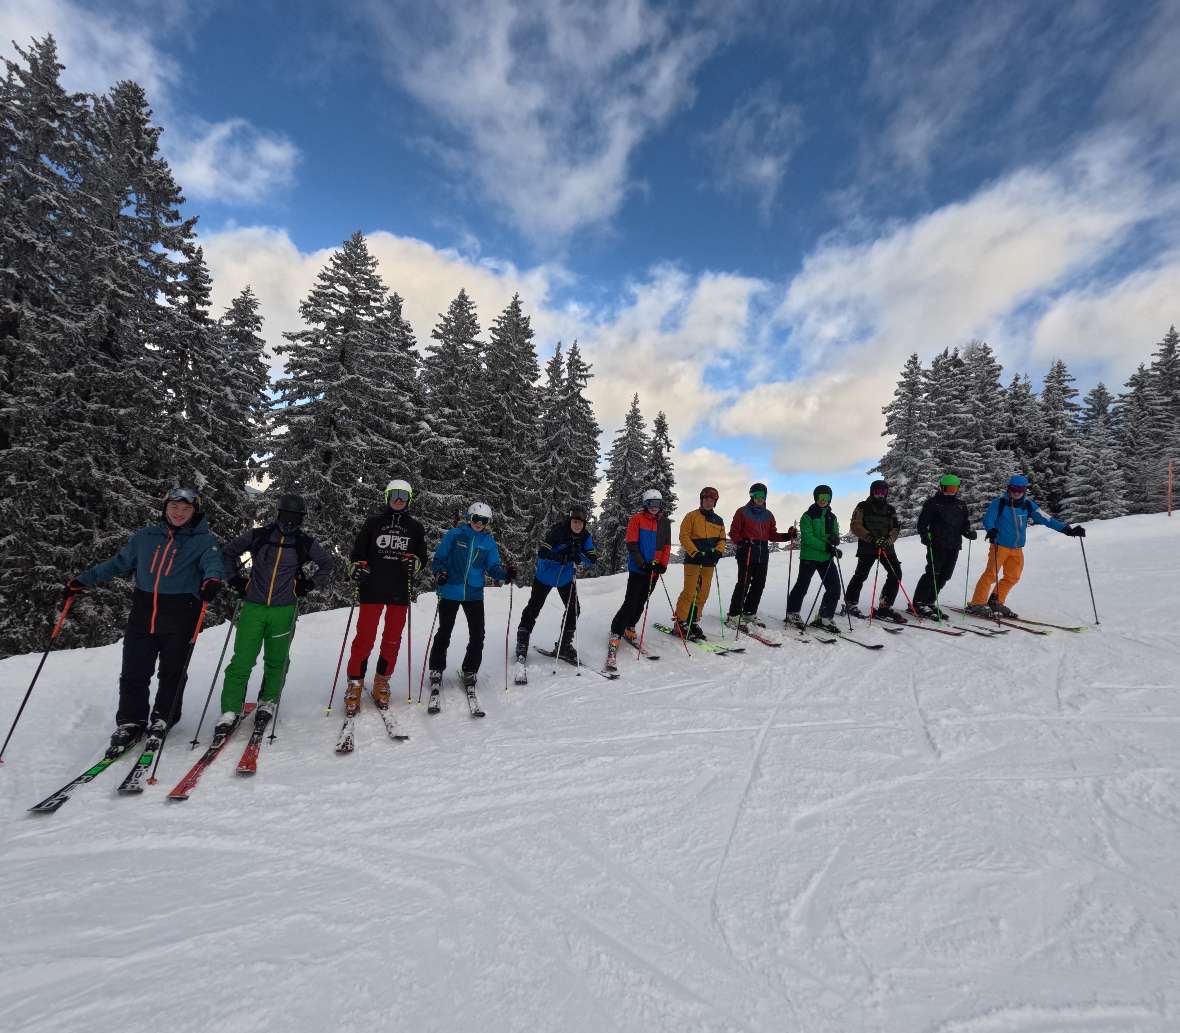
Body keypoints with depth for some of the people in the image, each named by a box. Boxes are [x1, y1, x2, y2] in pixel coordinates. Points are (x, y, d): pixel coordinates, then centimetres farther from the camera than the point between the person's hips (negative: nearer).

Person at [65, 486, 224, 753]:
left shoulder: (203, 540, -1)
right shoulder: (145, 536, 12)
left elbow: (213, 561, -19)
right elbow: (118, 563, 23)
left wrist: (212, 579, -41)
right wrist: (83, 580, 20)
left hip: (180, 615, -3)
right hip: (143, 612, 3)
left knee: (172, 672, 8)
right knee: (133, 672, 6)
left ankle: (162, 719, 25)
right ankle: (130, 722, 21)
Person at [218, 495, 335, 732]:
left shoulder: (305, 543, 2)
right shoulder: (257, 535, 2)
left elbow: (329, 564, 15)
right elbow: (227, 552, 17)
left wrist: (309, 584, 5)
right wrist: (236, 578, 8)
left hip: (284, 610, 0)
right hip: (253, 606, 0)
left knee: (276, 661, 10)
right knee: (242, 661, -2)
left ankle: (267, 703, 28)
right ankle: (230, 710, 11)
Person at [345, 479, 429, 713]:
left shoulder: (415, 527, 10)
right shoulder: (373, 522, 7)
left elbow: (423, 557, 14)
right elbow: (357, 551, 11)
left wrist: (415, 562, -8)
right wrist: (357, 567, -8)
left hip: (400, 591, 2)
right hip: (372, 589, -1)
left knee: (392, 639, 8)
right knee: (364, 638, -2)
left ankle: (382, 683, 22)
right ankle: (355, 684, 12)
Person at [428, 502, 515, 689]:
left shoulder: (489, 542, 5)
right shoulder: (455, 534, -3)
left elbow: (493, 568, 4)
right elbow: (439, 558, 1)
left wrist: (505, 573, -16)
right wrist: (439, 573, -17)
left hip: (475, 594, 2)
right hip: (450, 592, -2)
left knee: (477, 635, 3)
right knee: (444, 633, 8)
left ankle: (470, 671, 21)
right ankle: (436, 670, 25)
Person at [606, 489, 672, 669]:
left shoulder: (665, 522, 10)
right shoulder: (637, 519, -5)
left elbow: (667, 545, 11)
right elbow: (631, 544, -10)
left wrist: (663, 564, -2)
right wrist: (642, 563, -18)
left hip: (654, 570, 5)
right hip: (638, 568, -5)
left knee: (642, 602, 13)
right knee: (631, 602, -11)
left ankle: (629, 627, 32)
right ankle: (615, 634, -4)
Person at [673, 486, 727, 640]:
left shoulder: (718, 521, 14)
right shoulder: (692, 516, 0)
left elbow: (722, 539, 17)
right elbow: (684, 536, -5)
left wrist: (718, 551, -4)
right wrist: (695, 553, -15)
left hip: (709, 562, 5)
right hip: (693, 559, -5)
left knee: (703, 594, 7)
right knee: (690, 592, -10)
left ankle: (693, 621, 18)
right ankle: (681, 622, 0)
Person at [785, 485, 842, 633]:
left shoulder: (832, 517, 14)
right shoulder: (808, 516, -4)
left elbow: (835, 534, 9)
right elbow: (808, 538, -14)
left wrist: (835, 539, -16)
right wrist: (827, 547, -22)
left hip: (827, 558, 5)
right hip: (809, 556, -5)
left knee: (834, 588, 0)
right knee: (802, 586, 3)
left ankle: (824, 618, 12)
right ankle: (792, 613, 21)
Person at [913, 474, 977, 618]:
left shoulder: (961, 505, 18)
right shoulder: (933, 502, 0)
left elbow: (965, 524, 19)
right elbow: (922, 522, -3)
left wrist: (969, 532, -2)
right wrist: (925, 535, -18)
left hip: (954, 546, 6)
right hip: (937, 545, -6)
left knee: (944, 576, 7)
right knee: (933, 573, -12)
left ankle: (929, 602, 17)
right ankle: (918, 603, -7)